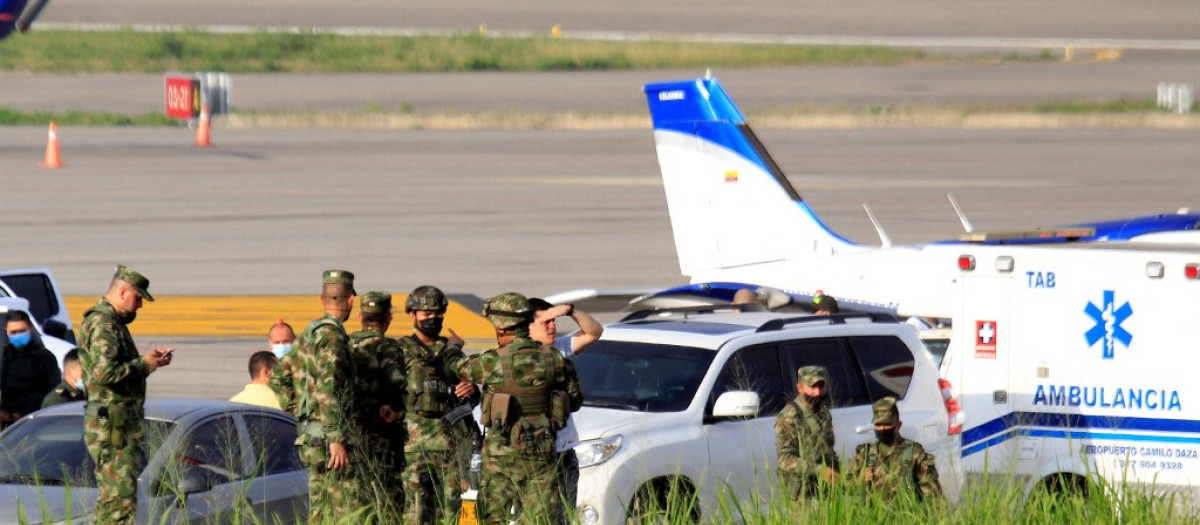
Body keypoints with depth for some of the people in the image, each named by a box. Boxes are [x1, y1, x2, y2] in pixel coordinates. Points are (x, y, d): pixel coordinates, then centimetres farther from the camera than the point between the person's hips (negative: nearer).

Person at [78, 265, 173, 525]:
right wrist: (143, 364, -14)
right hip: (111, 425, -11)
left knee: (111, 499, 13)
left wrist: (149, 360, 13)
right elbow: (104, 372, -25)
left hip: (123, 424, 11)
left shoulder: (114, 323, 20)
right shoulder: (102, 324, -14)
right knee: (121, 500, -13)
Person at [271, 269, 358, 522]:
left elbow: (278, 376, 25)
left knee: (322, 511, 11)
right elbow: (327, 389, -23)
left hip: (309, 435, 10)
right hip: (326, 436, -10)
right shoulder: (332, 335, -14)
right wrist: (336, 440, -25)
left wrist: (297, 412, 22)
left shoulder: (308, 335, 15)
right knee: (347, 511, -10)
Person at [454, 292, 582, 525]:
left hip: (502, 453, -3)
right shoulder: (553, 359, -1)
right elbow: (574, 401, 10)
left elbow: (458, 369, 4)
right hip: (541, 453, 3)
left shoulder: (494, 362, -13)